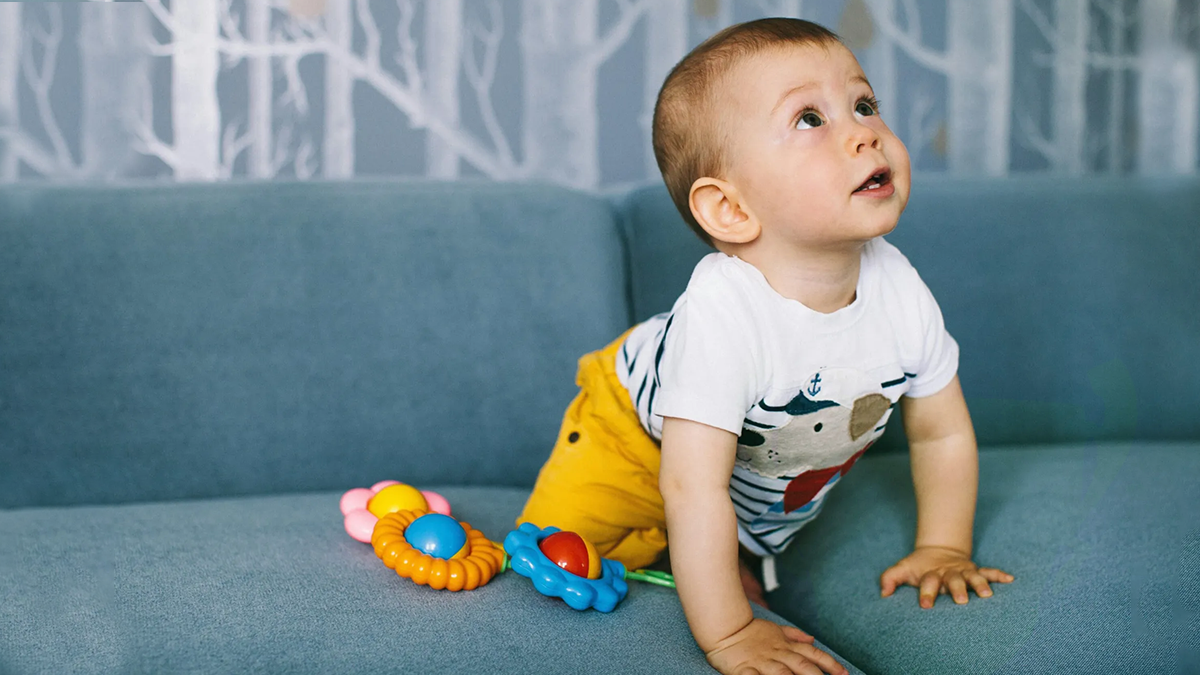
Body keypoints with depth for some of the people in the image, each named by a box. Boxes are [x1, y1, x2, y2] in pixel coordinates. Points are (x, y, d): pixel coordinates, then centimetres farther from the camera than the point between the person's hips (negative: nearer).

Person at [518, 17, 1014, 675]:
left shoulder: (901, 293, -27)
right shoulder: (720, 317, -46)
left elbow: (943, 434, -8)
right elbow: (693, 491, -45)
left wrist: (941, 549, -6)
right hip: (637, 435, -5)